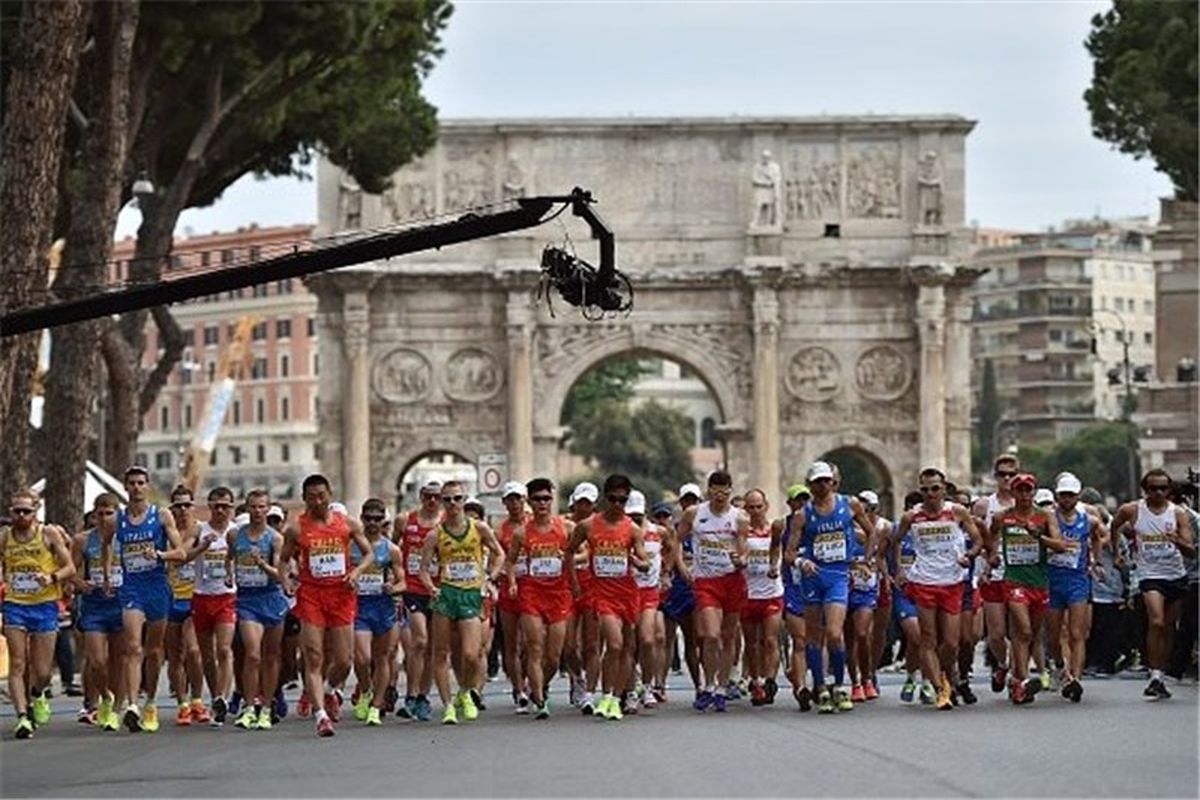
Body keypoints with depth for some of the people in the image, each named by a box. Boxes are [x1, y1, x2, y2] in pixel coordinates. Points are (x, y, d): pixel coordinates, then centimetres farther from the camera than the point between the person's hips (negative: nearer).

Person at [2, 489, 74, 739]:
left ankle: (38, 694, 35)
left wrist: (53, 577, -19)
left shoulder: (49, 534, -3)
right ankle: (23, 716, -10)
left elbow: (70, 567, -1)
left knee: (42, 671, 2)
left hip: (45, 606, -1)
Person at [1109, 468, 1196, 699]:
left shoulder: (1178, 514, -5)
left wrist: (1178, 541, -28)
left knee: (1168, 629, 10)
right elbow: (1114, 528, 16)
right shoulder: (1131, 511, -6)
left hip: (1177, 576, 3)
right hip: (1150, 575, -3)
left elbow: (1192, 552, -10)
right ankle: (1155, 677, -22)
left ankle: (1159, 676, 22)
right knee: (1156, 622, -23)